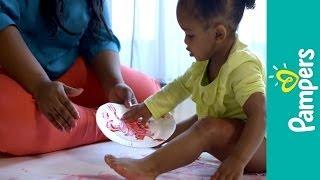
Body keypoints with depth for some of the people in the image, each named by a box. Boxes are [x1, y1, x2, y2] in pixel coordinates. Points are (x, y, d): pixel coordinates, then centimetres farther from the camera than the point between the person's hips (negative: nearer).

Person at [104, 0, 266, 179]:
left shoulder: (243, 67, -26)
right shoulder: (206, 61, 2)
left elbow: (260, 115, -35)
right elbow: (182, 85, 18)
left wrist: (238, 160, -43)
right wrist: (149, 108, 13)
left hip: (256, 144, -10)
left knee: (210, 128, -32)